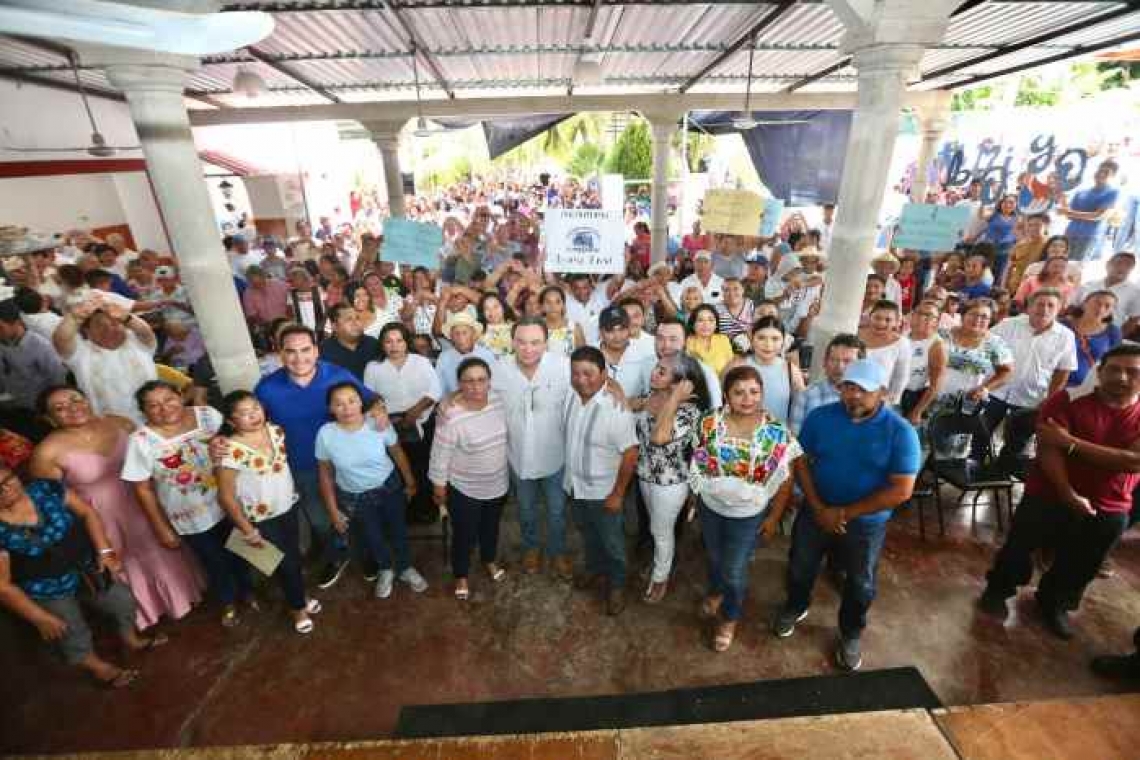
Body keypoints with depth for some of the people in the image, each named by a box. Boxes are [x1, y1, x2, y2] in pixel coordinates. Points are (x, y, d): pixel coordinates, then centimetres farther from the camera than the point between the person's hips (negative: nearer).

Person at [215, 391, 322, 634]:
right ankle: (299, 607, 39)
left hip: (287, 508, 5)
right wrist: (248, 531, -14)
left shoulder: (276, 431, -9)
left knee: (295, 554, 22)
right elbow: (226, 496, -19)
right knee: (286, 563, 12)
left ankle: (300, 597, 48)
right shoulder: (231, 451, -27)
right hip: (260, 519, -5)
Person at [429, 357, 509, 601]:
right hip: (464, 490, -5)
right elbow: (440, 456, -17)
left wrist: (507, 471, 14)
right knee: (464, 535, 17)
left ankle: (490, 560, 56)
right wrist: (439, 488, -8)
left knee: (491, 527, 28)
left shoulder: (498, 400, -12)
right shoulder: (451, 417, -29)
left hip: (498, 484, 5)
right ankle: (461, 576, 45)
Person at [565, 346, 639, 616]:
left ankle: (616, 585, 42)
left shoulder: (615, 409, -29)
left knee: (612, 542, 17)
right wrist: (570, 476, 11)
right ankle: (595, 570, 54)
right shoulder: (571, 398, -10)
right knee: (588, 534, 29)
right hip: (575, 484, 6)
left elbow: (630, 454, -23)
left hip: (603, 491, -6)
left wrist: (618, 493, -17)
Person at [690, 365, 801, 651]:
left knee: (735, 569, 15)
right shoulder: (709, 423, -16)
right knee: (714, 557, 26)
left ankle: (729, 618, 43)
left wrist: (774, 516, -7)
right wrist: (695, 494, 5)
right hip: (711, 507, 2)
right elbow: (698, 463, -1)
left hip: (748, 515, -2)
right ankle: (716, 591, 59)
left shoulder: (777, 432, -21)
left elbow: (786, 479, -11)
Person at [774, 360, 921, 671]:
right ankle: (795, 607, 51)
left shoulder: (901, 432, -19)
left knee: (860, 584, 20)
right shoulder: (820, 417, -11)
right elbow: (801, 462, -7)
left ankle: (851, 635, 47)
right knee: (800, 568, 21)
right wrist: (819, 509, -16)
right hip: (815, 513, 2)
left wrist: (845, 513, -20)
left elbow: (901, 491, -20)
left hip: (866, 524, -2)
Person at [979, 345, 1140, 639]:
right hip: (1048, 496, -3)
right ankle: (998, 590, 36)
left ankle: (1055, 603, 47)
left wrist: (1071, 441, -24)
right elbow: (1048, 449, -19)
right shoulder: (1068, 399, -13)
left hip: (1109, 510, 3)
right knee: (1018, 549, 10)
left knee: (1080, 567, 21)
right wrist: (1069, 495, -24)